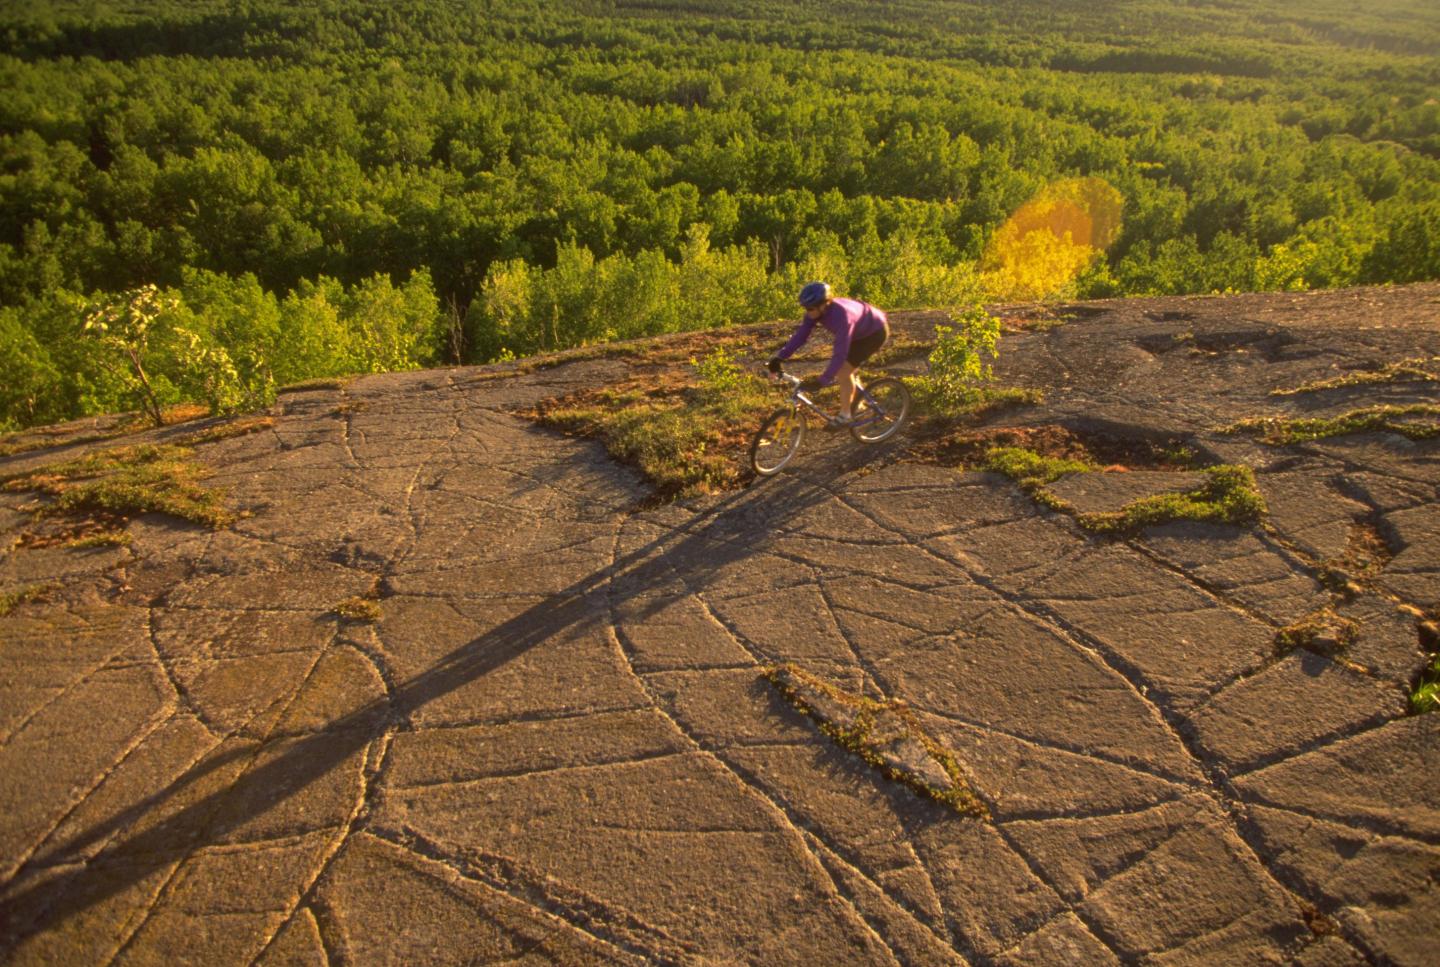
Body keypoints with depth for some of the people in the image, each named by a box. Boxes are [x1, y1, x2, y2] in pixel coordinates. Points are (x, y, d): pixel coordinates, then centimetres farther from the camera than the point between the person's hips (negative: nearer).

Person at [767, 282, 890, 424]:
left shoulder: (841, 316, -40)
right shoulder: (815, 311, -19)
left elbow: (840, 353, -43)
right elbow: (800, 335, -15)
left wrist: (823, 380, -49)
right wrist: (780, 357, -25)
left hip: (875, 332, -8)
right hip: (859, 331, 8)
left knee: (843, 371, -15)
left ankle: (845, 415, 0)